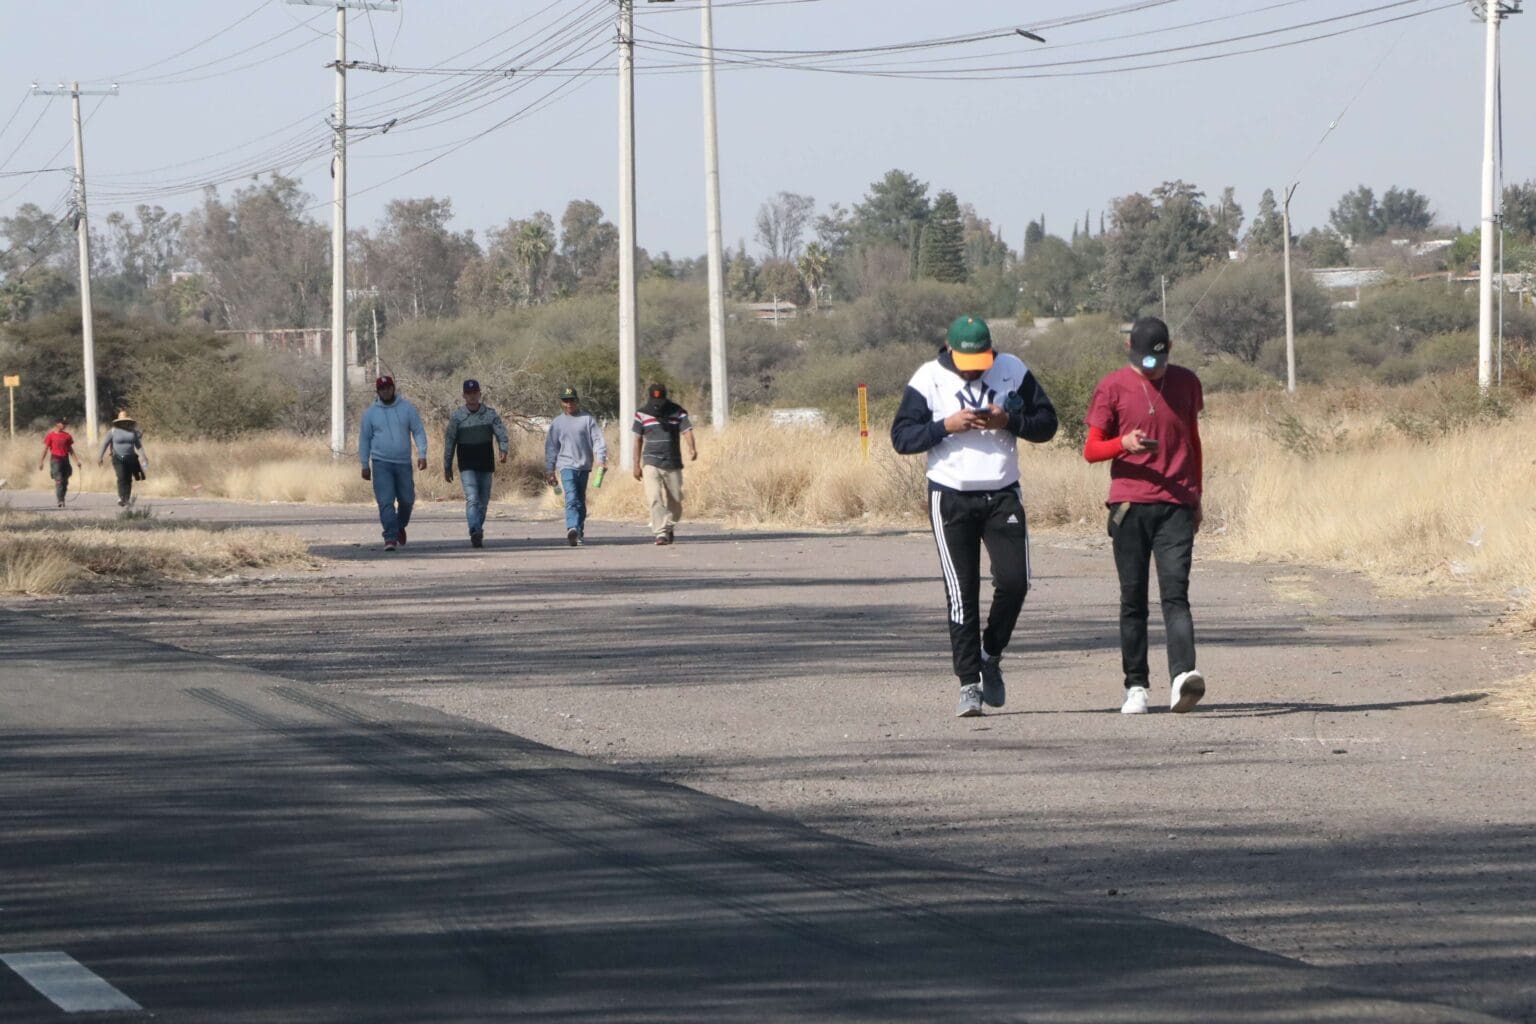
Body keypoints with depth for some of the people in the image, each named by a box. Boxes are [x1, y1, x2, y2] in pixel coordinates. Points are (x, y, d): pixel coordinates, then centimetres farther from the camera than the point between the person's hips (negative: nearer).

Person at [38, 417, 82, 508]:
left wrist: (77, 461, 11)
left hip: (65, 460, 5)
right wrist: (41, 462, -1)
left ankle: (62, 500, 15)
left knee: (65, 482, 5)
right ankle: (60, 501, -18)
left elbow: (70, 450, 17)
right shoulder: (51, 435, 1)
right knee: (59, 481, -14)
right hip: (55, 460, -5)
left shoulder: (67, 436, 11)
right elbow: (45, 449, 3)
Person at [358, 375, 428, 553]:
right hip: (381, 464, -1)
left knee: (407, 500, 10)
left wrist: (422, 454, -10)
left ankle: (400, 526, 37)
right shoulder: (371, 413, 4)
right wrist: (365, 465, 8)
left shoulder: (407, 409, 3)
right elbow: (364, 439, 10)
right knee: (386, 501, -13)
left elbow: (419, 431, 2)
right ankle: (390, 537, -15)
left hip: (404, 464, 1)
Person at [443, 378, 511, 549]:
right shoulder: (457, 416, 1)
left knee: (483, 501, 9)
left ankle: (477, 533, 22)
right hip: (467, 466, -3)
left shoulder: (490, 414, 4)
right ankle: (476, 533, -28)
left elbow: (501, 432, -4)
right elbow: (449, 443, 6)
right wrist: (447, 467, 8)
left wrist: (504, 450, -25)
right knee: (472, 499, -17)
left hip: (486, 465, 3)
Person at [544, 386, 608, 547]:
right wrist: (550, 471, 9)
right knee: (571, 498, -19)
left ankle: (580, 532, 22)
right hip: (566, 465, -1)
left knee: (581, 500, 11)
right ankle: (572, 528, -35)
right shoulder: (557, 423, 8)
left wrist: (601, 459, -13)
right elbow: (551, 448, 12)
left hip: (584, 466, 1)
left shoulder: (587, 419, 4)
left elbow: (598, 440, 1)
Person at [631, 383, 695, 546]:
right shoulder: (642, 414, 2)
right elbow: (638, 440, 9)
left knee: (675, 501, 8)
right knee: (654, 498, -16)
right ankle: (661, 533, -18)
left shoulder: (678, 412, 0)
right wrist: (637, 465, 8)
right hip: (651, 463, -1)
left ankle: (669, 528, 31)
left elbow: (687, 431, -13)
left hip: (673, 464, 1)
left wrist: (692, 448, -33)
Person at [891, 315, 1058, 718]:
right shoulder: (928, 379, -4)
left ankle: (991, 658, 16)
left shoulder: (1013, 371, 2)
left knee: (1014, 581, -8)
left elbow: (1046, 423, 4)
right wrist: (946, 426, -20)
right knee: (961, 593, -2)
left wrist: (1009, 421, -14)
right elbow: (901, 436, -5)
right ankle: (969, 683, 1)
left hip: (1003, 494, 2)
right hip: (951, 497, -2)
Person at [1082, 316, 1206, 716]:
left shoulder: (1186, 383, 10)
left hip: (1176, 504, 0)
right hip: (1130, 505, 0)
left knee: (1175, 593, -12)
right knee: (1133, 599, 3)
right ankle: (1135, 686, 8)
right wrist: (1124, 443, -18)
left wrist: (1196, 497, 23)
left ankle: (1183, 677, -27)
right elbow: (1091, 450, 3)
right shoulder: (1113, 388, 2)